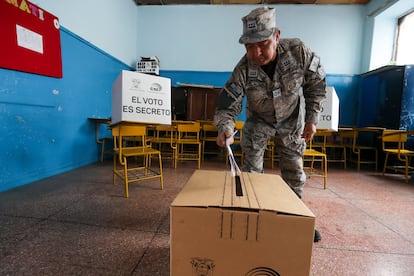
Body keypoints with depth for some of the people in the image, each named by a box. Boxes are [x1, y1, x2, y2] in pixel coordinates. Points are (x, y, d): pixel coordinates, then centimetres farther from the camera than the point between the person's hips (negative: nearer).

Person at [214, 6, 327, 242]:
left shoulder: (298, 51, -25)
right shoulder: (243, 71, -28)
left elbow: (317, 84, -10)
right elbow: (228, 106, -25)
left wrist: (312, 119, -11)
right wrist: (226, 129, -46)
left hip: (292, 120, 2)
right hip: (258, 121, -1)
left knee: (294, 172, 11)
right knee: (251, 172, -2)